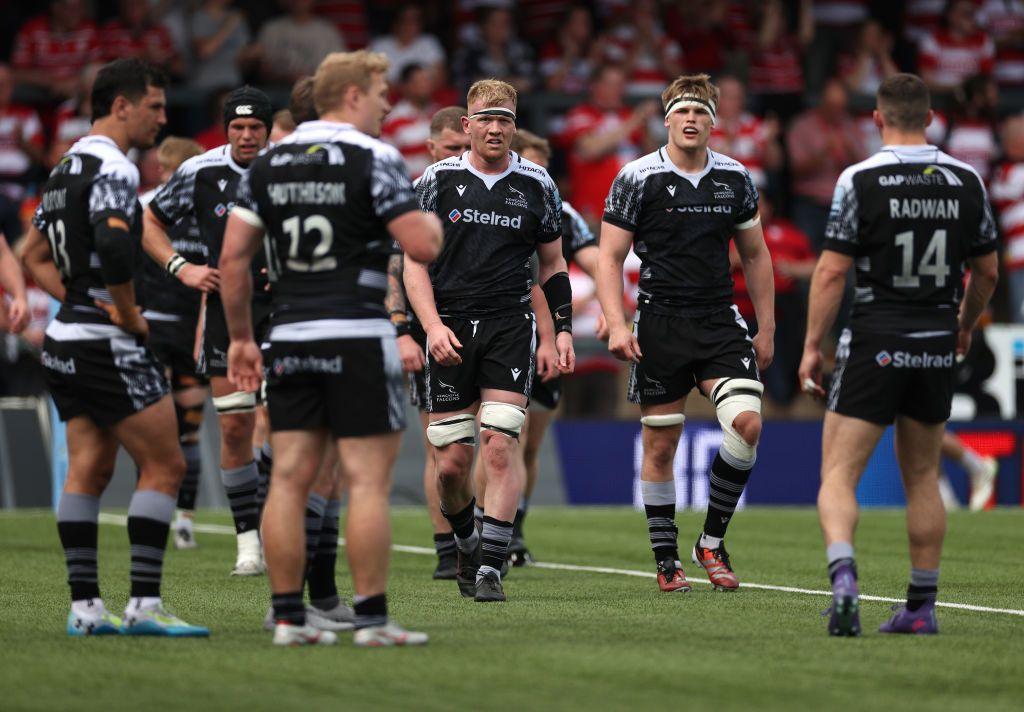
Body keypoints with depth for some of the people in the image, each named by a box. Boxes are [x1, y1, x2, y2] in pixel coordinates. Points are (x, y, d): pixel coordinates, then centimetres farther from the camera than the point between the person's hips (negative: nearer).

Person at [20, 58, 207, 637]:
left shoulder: (67, 168, 17)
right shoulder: (113, 168, -14)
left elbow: (35, 256, 24)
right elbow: (114, 245, -29)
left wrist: (80, 301, 13)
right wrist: (129, 315, -15)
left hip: (65, 342, 9)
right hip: (109, 346, -9)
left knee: (88, 469, 8)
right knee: (165, 465, -5)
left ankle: (85, 605, 5)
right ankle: (144, 604, -9)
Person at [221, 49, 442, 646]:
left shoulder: (270, 162, 10)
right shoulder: (375, 160, -8)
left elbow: (234, 257, 8)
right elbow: (422, 245, -13)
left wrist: (241, 337, 15)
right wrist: (431, 218, 10)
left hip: (290, 340, 6)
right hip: (358, 338, -6)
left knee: (290, 480, 5)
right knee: (369, 481, -2)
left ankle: (289, 618, 5)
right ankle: (372, 618, -3)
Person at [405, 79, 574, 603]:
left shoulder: (536, 185, 6)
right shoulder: (439, 180, 2)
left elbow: (553, 264, 16)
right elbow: (414, 262, 0)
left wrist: (563, 329, 5)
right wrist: (432, 325, -13)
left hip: (511, 328, 0)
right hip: (450, 331, 0)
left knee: (500, 446, -14)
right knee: (451, 462, -1)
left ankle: (491, 567, -11)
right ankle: (466, 543, 27)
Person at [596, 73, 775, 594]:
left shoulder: (735, 179, 7)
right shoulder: (637, 178, -4)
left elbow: (755, 254, 16)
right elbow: (610, 257, -4)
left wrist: (765, 328, 13)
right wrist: (616, 324, -16)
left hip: (719, 322, 2)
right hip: (660, 324, -2)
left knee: (747, 423, -15)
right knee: (660, 446, 1)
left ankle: (712, 541, 2)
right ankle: (666, 560, 14)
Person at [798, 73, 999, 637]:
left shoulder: (860, 179, -9)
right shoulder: (966, 180, 3)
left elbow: (831, 272, -10)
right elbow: (988, 271, 12)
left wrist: (811, 347, -2)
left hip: (874, 344, -4)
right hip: (936, 348, 4)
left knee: (838, 475, -2)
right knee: (923, 478, 16)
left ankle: (843, 576, -26)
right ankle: (921, 607, 17)